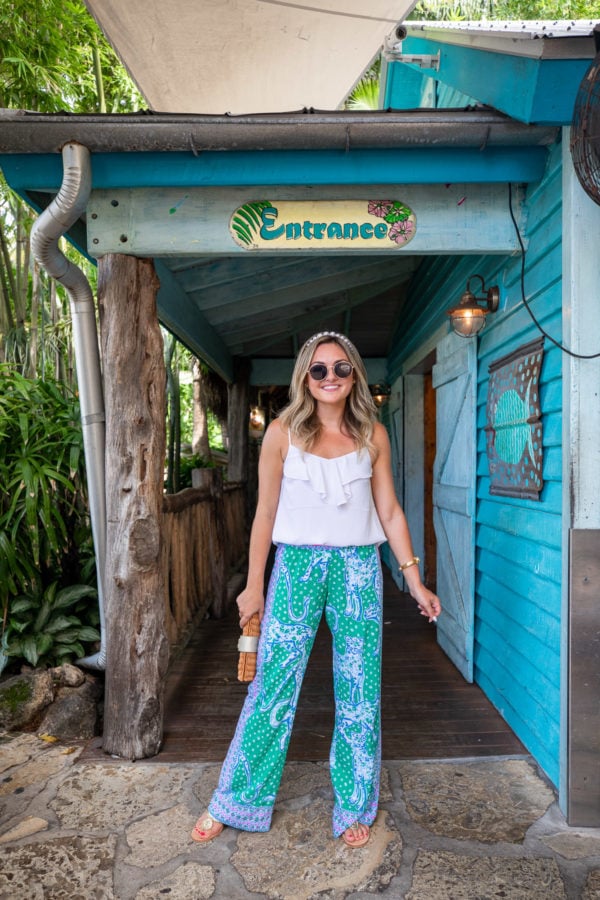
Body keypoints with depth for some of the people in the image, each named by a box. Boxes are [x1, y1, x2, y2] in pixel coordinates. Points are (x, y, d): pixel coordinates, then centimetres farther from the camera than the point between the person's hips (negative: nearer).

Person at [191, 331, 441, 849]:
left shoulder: (373, 435, 3)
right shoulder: (283, 433, -2)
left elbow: (389, 511, 7)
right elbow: (265, 513, 0)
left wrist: (414, 579, 3)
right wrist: (254, 586, 1)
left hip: (359, 569, 2)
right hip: (297, 566, -1)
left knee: (360, 690, 10)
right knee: (274, 684, 6)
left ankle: (355, 807, 31)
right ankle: (235, 801, 26)